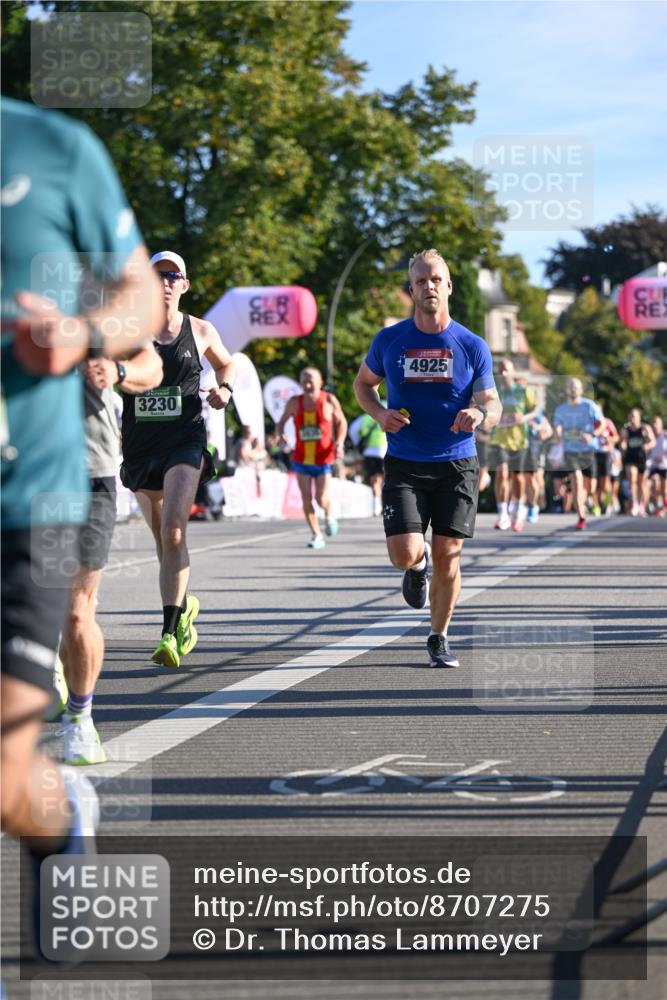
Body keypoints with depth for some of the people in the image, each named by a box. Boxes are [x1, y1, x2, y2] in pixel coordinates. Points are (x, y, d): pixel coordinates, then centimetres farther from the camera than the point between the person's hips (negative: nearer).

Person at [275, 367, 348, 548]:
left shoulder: (329, 401, -5)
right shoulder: (294, 402, -2)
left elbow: (341, 421, 8)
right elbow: (281, 422, 10)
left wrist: (339, 442, -7)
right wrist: (280, 435, -12)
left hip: (323, 458, -2)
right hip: (301, 459, 2)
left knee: (321, 499, -7)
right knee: (306, 499, -3)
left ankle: (329, 516, 29)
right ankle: (316, 535, 9)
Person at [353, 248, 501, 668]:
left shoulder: (472, 346, 0)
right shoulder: (389, 341, 0)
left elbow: (493, 406, 4)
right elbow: (364, 383, 16)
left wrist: (480, 414, -21)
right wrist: (380, 414, -5)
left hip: (457, 464, 0)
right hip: (404, 464, 0)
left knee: (448, 554, -1)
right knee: (404, 554, -14)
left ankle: (439, 638, 19)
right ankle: (418, 564, 25)